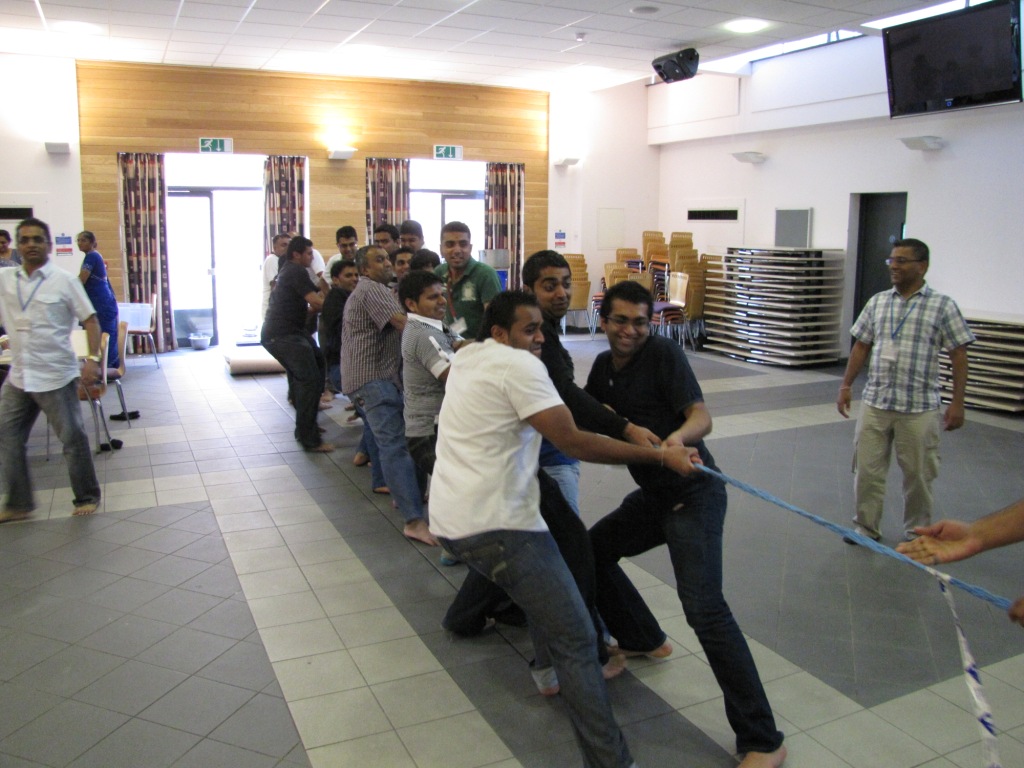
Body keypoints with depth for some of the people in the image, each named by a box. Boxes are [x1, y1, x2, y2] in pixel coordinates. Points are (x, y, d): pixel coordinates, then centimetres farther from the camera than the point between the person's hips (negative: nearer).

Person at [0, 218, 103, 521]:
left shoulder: (64, 281, -6)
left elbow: (90, 320, -7)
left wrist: (92, 359, -16)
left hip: (55, 376, -5)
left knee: (72, 438, 4)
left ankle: (87, 497, 19)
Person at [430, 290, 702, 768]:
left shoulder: (465, 358, 14)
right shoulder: (518, 365, -13)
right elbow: (574, 443, -17)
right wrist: (661, 456, -13)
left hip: (450, 521, 10)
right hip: (495, 527, -10)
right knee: (577, 643, -8)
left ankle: (548, 666, 47)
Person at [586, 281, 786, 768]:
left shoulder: (663, 353, -12)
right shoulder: (605, 365, 9)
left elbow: (702, 416, -21)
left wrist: (679, 436, -40)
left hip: (693, 494, -8)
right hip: (653, 494, 8)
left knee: (703, 608, -19)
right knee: (591, 551, 16)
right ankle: (643, 640, 37)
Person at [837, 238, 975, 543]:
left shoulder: (942, 306, -3)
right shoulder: (877, 302, 8)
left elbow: (958, 355, -3)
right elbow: (861, 346, 14)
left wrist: (957, 402, -8)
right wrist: (846, 386, 10)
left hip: (919, 409, -3)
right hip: (875, 404, 3)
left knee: (918, 474, 9)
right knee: (867, 469, 7)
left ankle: (916, 532, 28)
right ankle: (866, 527, 23)